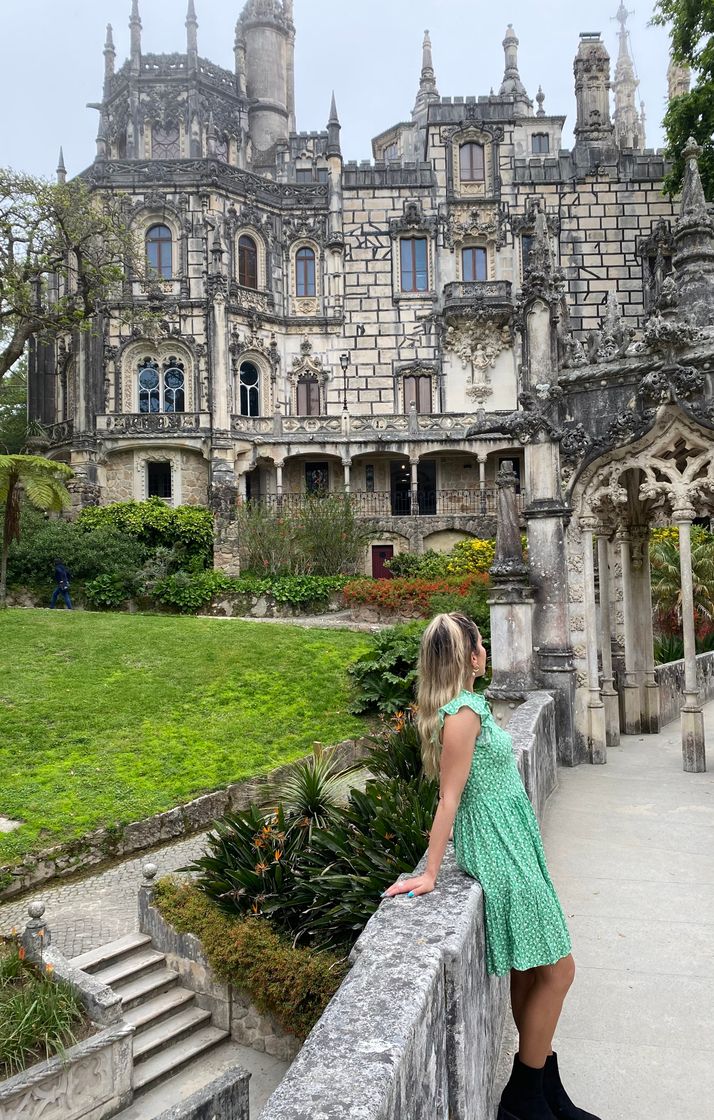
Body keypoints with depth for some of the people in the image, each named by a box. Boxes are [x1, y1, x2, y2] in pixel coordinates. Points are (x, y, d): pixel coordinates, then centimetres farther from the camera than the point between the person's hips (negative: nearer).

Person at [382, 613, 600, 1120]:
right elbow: (450, 797, -20)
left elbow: (455, 792, 12)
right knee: (557, 969, 1)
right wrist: (429, 875, -16)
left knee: (532, 971, 16)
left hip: (511, 847, 9)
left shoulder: (466, 705, 9)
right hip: (500, 852, -9)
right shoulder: (464, 711, -20)